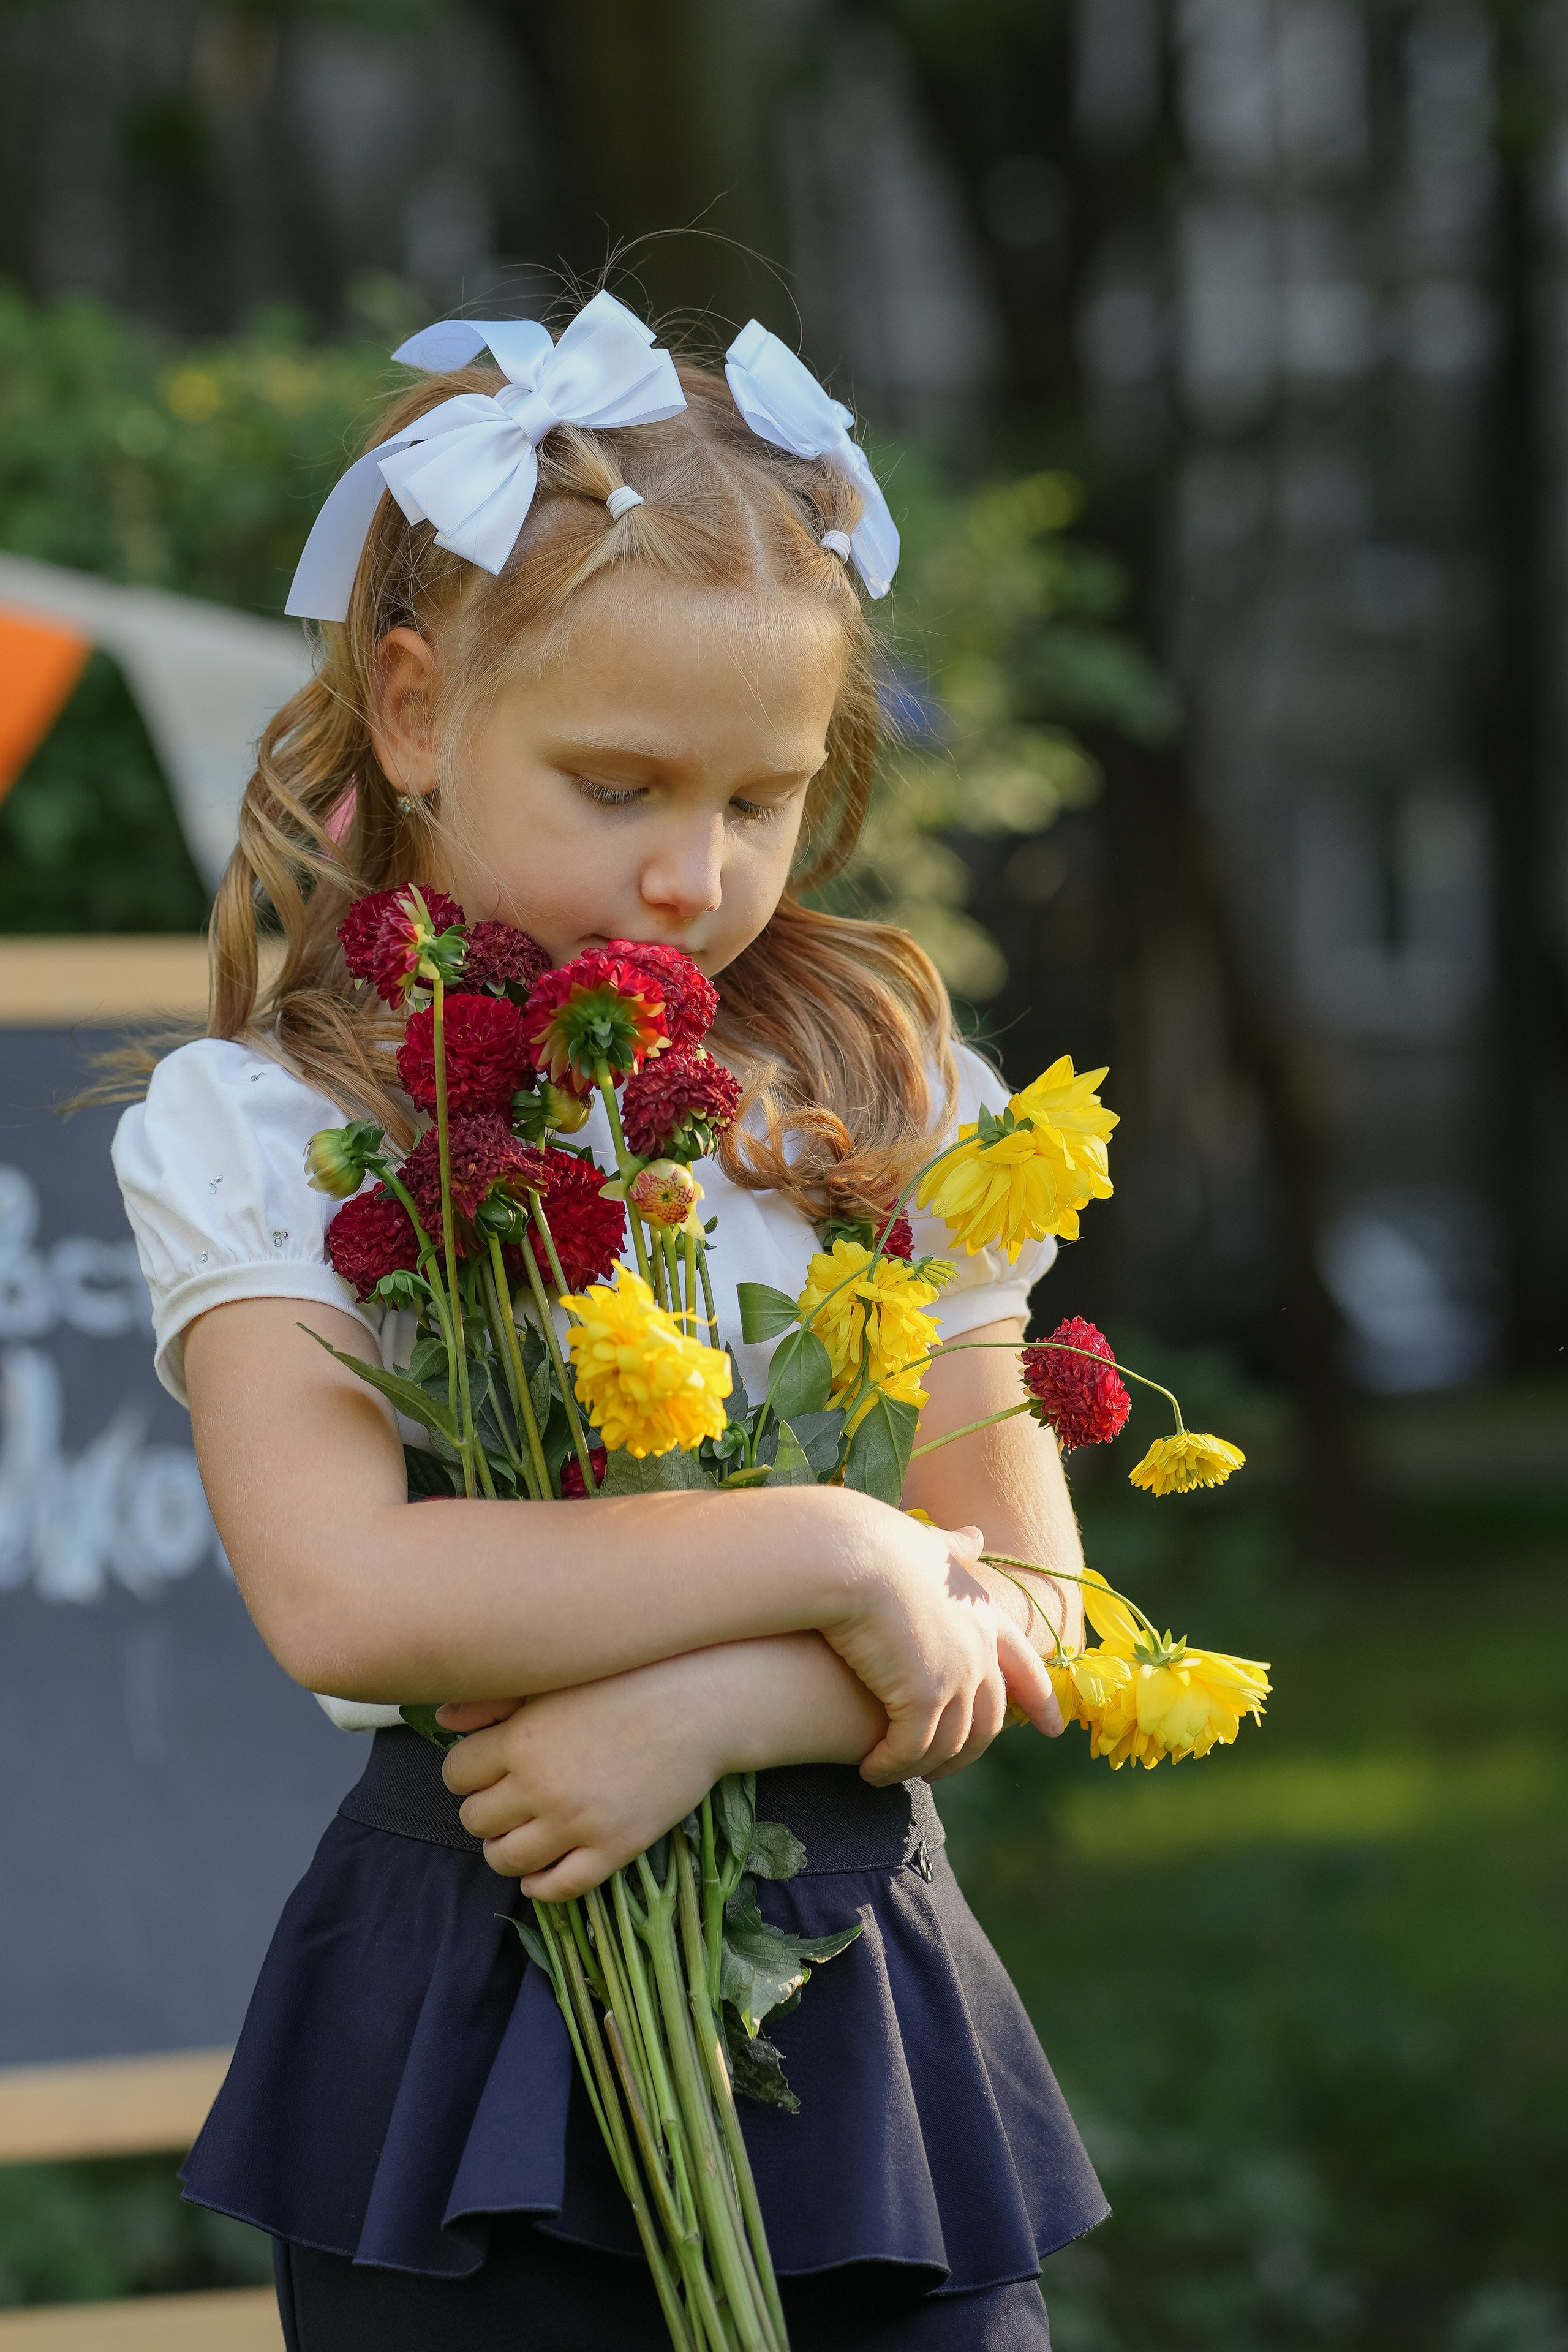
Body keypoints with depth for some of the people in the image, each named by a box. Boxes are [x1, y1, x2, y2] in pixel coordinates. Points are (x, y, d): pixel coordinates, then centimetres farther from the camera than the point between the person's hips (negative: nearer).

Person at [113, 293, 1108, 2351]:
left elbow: (1017, 1619, 1)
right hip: (472, 2015, -2)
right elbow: (338, 1592, -19)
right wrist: (828, 1557, -18)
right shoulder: (258, 1134, -5)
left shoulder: (878, 1098, 5)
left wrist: (709, 1710, -17)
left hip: (853, 1995, 3)